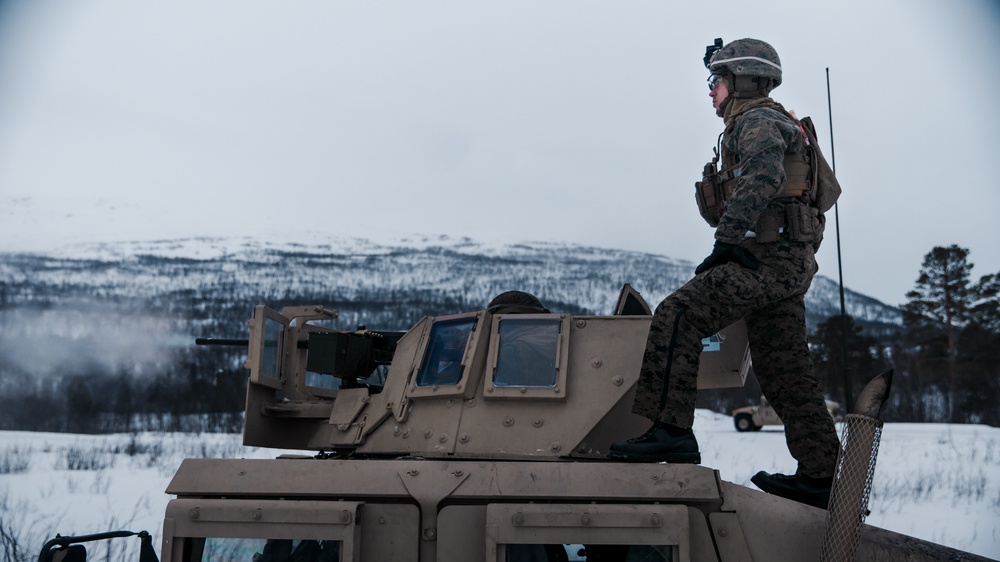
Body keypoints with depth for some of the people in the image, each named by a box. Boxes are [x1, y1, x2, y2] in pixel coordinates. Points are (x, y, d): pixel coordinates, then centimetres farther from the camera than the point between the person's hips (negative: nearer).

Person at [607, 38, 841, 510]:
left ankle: (672, 430, -25)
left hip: (768, 258, -11)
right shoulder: (768, 124, 28)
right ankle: (821, 475, 15)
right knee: (784, 372, 12)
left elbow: (763, 177, -24)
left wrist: (727, 240, -26)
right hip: (786, 263, 11)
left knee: (677, 317, -19)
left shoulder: (758, 121, -5)